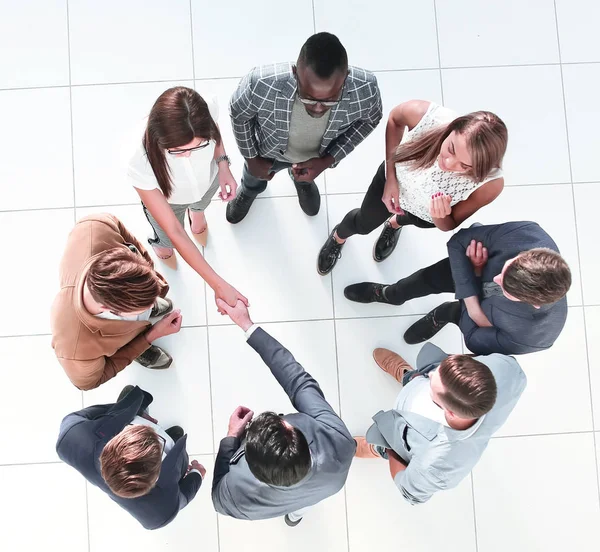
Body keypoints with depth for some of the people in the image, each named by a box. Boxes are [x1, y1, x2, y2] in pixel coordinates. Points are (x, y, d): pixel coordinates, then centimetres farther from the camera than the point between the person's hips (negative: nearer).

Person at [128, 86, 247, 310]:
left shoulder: (206, 114, -42)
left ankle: (196, 209, 77)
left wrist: (223, 164, -25)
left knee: (200, 203, 39)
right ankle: (159, 242, 67)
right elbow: (175, 233, -38)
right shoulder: (142, 167, -48)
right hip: (167, 201, -2)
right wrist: (218, 284, -38)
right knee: (167, 240, 29)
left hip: (208, 182, 3)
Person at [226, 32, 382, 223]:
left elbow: (369, 119, -16)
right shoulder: (261, 85, -47)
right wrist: (251, 158, -8)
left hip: (321, 154, 1)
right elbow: (239, 114, -21)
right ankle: (249, 190, 71)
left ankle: (302, 181, 75)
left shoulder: (365, 90, -43)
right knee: (255, 176, 34)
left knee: (304, 175, 38)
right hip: (269, 150, -1)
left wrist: (328, 160, -24)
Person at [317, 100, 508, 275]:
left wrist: (440, 217, -46)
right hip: (394, 178, 0)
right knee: (362, 224, 29)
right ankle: (339, 237, 65)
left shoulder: (489, 184, -43)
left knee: (414, 220, 37)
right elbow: (394, 119, -16)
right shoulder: (423, 114, -44)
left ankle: (395, 224, 74)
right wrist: (390, 177, -22)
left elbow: (449, 226, -22)